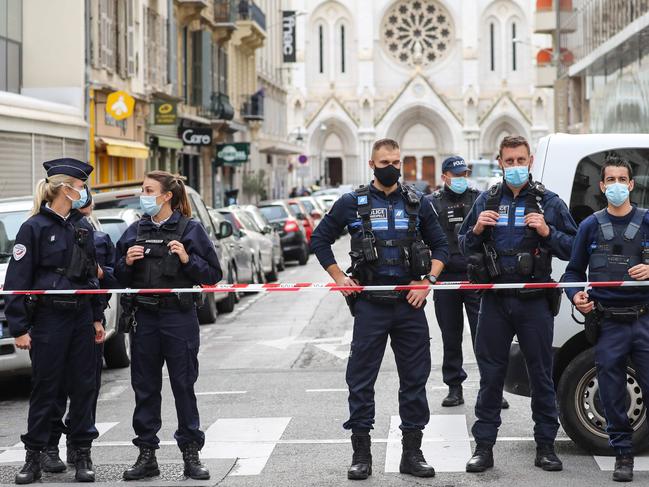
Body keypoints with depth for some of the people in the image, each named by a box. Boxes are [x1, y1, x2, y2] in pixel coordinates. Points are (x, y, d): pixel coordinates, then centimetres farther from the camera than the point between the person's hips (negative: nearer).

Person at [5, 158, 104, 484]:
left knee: (83, 386, 6)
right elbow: (17, 280, -9)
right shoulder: (35, 227, -8)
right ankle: (34, 457, 11)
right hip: (48, 319, -5)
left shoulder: (82, 227, 11)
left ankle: (82, 456, 15)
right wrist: (19, 328, -12)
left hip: (81, 317, 5)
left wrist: (96, 317, 15)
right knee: (45, 388, 1)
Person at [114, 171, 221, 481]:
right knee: (145, 387, 7)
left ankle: (191, 455, 9)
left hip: (179, 317, -4)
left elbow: (213, 275, -3)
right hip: (145, 318, 4)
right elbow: (119, 277, 14)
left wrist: (187, 260, -17)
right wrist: (127, 262, -5)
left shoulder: (190, 230, -1)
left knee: (184, 386, 2)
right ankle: (146, 454, 14)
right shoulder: (135, 232, 11)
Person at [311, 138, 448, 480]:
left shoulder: (417, 203, 8)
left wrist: (428, 280, 0)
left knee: (415, 378, 5)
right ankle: (361, 454, 9)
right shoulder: (352, 204, 3)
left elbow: (439, 245, 14)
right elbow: (320, 240, 10)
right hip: (370, 305, -2)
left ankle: (412, 452, 14)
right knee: (361, 380, 0)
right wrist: (339, 278, 1)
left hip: (410, 302, 2)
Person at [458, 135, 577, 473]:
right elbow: (464, 247, 15)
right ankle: (484, 447, 11)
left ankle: (546, 446, 14)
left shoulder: (548, 202, 5)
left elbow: (572, 248, 3)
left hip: (535, 302, -1)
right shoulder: (486, 201, 11)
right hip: (494, 301, 2)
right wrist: (476, 230, -6)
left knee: (541, 375, 5)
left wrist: (547, 232, -14)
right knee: (490, 376, 5)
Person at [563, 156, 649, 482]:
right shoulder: (590, 226, 10)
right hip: (607, 323, 1)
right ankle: (623, 455, 15)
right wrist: (576, 296, -6)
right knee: (612, 396, 4)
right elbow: (574, 270, 13)